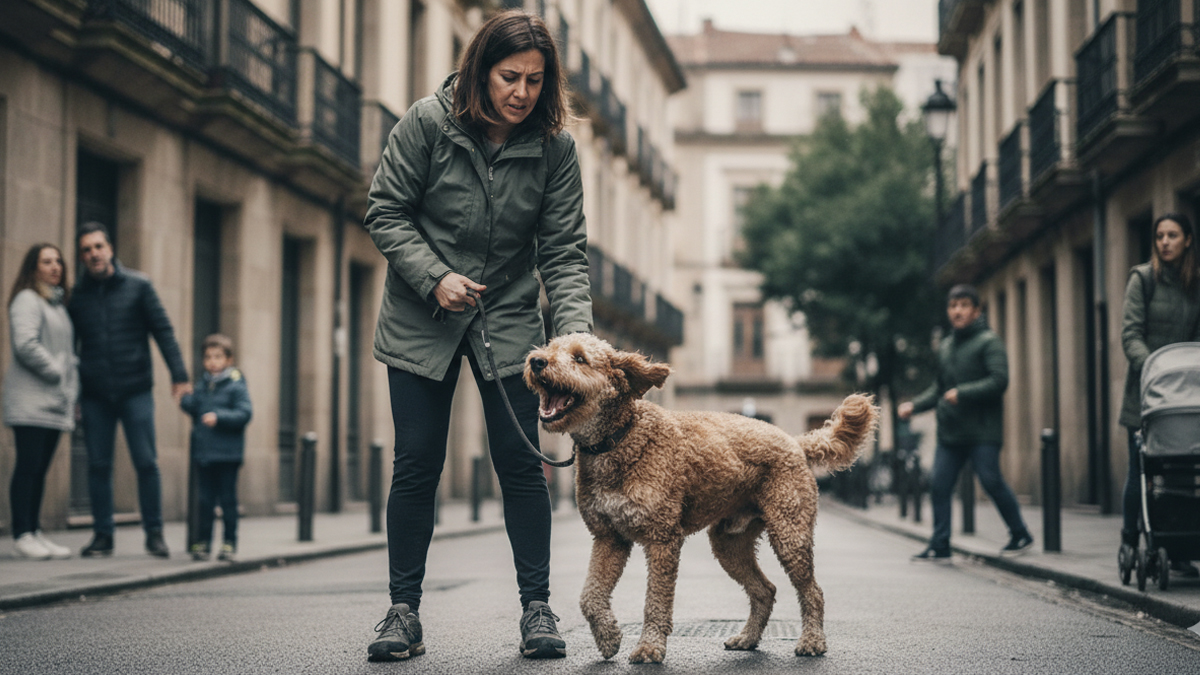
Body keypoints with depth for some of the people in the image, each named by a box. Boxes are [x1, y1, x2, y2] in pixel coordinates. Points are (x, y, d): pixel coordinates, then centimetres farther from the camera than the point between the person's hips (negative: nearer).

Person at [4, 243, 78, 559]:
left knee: (40, 469, 8)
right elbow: (25, 344, -18)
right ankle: (23, 534, -6)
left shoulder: (58, 305, 21)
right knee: (28, 466, -8)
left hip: (55, 403, 8)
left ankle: (35, 531, 11)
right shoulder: (27, 299, -5)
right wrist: (56, 372, -11)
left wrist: (72, 391, 13)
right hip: (30, 401, -8)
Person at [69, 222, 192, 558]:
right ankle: (102, 535, 11)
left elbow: (163, 331, 0)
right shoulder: (77, 294, 6)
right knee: (98, 466, 3)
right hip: (95, 395, 2)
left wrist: (179, 374, -8)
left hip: (135, 391, -2)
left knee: (146, 463, -4)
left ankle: (154, 533, 5)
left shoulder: (138, 286, 1)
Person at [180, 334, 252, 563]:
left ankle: (230, 542, 9)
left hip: (227, 452, -4)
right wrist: (185, 400, -9)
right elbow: (193, 408, 12)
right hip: (203, 452, 4)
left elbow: (244, 413, -14)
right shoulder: (202, 385, 11)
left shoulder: (236, 385, -5)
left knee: (228, 499, 2)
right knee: (205, 499, 8)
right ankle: (203, 542, 15)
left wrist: (219, 417, -23)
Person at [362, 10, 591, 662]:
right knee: (417, 462, 0)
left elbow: (563, 251, -8)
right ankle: (404, 609, 10)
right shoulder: (427, 123, -12)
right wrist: (433, 277, -18)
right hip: (421, 319, -1)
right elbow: (386, 213, -5)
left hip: (509, 319, 1)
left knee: (520, 461, -3)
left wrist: (575, 331, -21)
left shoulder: (554, 146, -8)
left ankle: (537, 607, 7)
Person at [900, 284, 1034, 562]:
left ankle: (1020, 535, 11)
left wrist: (962, 393, -19)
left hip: (983, 432, -6)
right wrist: (914, 405, 11)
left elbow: (999, 381, -14)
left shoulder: (989, 341, -3)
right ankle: (940, 546, 5)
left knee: (992, 482, -6)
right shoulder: (945, 346, 18)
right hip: (950, 433, 6)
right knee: (939, 487, 0)